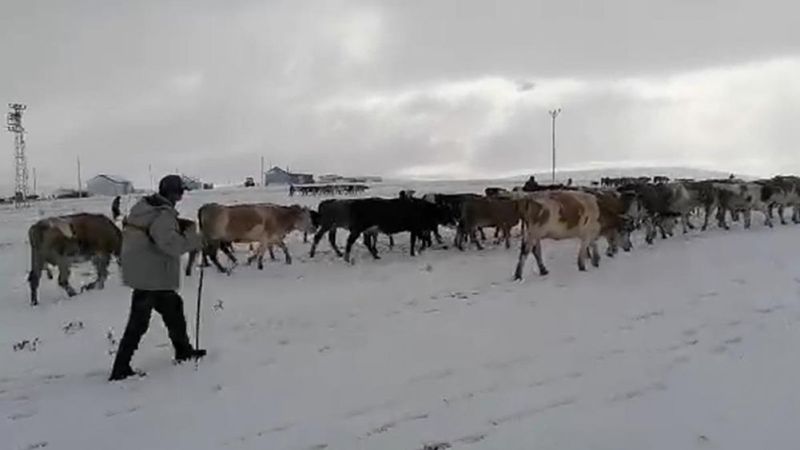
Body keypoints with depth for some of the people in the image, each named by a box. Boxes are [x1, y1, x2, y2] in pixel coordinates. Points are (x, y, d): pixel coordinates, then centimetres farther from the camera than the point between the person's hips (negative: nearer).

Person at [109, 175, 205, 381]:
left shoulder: (142, 206, 5)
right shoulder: (163, 215, -22)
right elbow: (170, 243, -32)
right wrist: (193, 239, -18)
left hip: (141, 273, 9)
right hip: (151, 277, -9)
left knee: (173, 307, 21)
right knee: (138, 322, 0)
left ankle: (183, 351, 35)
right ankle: (120, 370, 7)